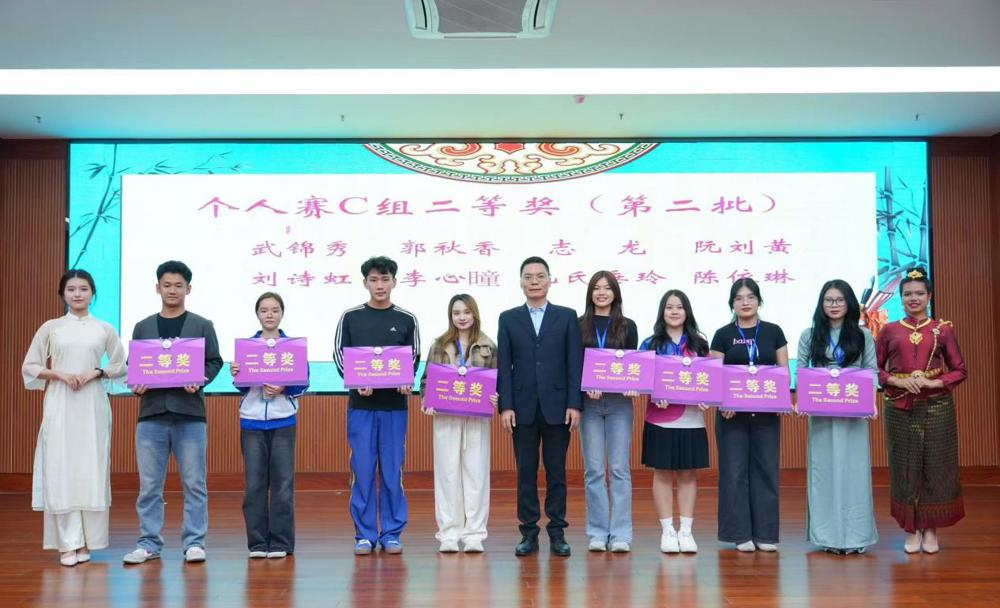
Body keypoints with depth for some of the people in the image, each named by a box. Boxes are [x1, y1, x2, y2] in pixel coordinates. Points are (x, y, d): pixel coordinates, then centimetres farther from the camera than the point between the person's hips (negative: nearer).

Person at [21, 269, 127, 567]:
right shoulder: (50, 327, 7)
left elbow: (121, 366, 9)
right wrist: (59, 374, -9)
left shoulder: (104, 329, 7)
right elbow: (29, 367, 7)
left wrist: (97, 372, -8)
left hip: (93, 405, 0)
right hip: (59, 405, 0)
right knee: (61, 470, -4)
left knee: (91, 470, 0)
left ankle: (86, 541, 7)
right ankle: (68, 543, 1)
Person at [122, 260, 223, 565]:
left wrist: (199, 381, -15)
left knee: (194, 483, 0)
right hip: (151, 413, 2)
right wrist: (136, 384, -8)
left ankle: (194, 542, 8)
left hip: (190, 414, -2)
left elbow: (214, 362, 3)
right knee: (149, 485, 5)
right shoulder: (143, 327, 13)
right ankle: (149, 543, 13)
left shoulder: (202, 325, 7)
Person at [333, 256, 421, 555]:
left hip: (394, 405, 0)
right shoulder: (350, 317, 5)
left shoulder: (407, 320, 5)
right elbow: (339, 354, 3)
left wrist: (406, 382, -14)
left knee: (392, 471, 4)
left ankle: (392, 533, 13)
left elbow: (414, 358, 6)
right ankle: (365, 534, 11)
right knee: (362, 471, 2)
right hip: (360, 404, 0)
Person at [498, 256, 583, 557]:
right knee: (526, 471, 4)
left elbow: (575, 363, 1)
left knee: (556, 471, 5)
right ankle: (529, 532, 12)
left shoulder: (567, 317, 6)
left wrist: (574, 404, -6)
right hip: (523, 407, 1)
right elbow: (504, 366, 4)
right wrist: (505, 405, -4)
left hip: (557, 406, -1)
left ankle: (557, 532, 12)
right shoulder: (508, 318, 8)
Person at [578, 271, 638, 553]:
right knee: (594, 469, 2)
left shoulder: (628, 326, 8)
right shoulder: (579, 326, 6)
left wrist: (632, 386, -16)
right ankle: (597, 533, 9)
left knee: (620, 468, -1)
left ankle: (620, 533, 3)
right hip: (589, 403, 0)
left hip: (619, 403, 0)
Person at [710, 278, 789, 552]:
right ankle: (740, 533, 8)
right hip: (733, 413, -1)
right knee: (735, 470, 0)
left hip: (766, 412, 1)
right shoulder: (723, 335, 3)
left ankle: (765, 533, 12)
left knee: (766, 469, 4)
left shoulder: (773, 332, 6)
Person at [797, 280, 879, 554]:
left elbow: (872, 372, 4)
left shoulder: (863, 335, 5)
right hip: (820, 411, 0)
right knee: (824, 468, 3)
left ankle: (854, 535, 7)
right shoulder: (809, 335, 5)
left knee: (852, 469, 0)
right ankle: (828, 535, 9)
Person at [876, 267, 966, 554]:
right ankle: (912, 530, 14)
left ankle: (931, 530, 15)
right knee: (905, 466, 3)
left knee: (935, 466, 2)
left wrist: (933, 383, -11)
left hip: (936, 407, 0)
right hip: (900, 408, 1)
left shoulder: (943, 329, 5)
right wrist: (900, 382, -9)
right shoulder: (889, 330, 6)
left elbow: (959, 371, 5)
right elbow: (875, 368, 7)